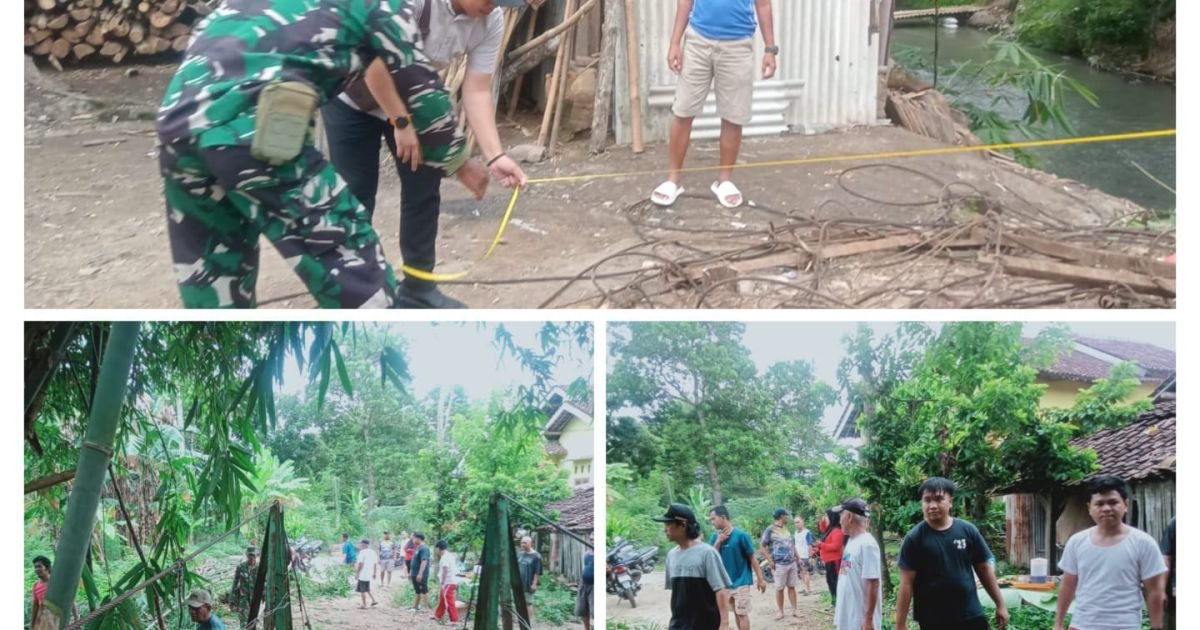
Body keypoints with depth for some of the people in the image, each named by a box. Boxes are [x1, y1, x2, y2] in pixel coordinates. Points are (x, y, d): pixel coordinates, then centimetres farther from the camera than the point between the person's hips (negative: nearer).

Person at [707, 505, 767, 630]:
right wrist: (718, 542, -16)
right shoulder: (715, 537, 2)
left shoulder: (740, 535, -13)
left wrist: (761, 579, -9)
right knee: (736, 613, 12)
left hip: (741, 581, -5)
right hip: (724, 583, 5)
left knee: (742, 613, -3)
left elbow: (752, 558, -9)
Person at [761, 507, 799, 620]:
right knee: (779, 588, 2)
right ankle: (780, 611, 10)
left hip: (792, 563, 6)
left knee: (792, 586, 8)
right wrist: (770, 561, -13)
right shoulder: (770, 530, -8)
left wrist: (798, 557, 15)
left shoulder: (786, 529, 13)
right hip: (780, 564, -6)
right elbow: (762, 546, -9)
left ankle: (794, 609, 13)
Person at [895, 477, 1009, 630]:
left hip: (972, 616, 2)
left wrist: (1000, 604, 8)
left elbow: (984, 569, 10)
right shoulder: (914, 538, -7)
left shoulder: (968, 530, 0)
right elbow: (907, 583, -8)